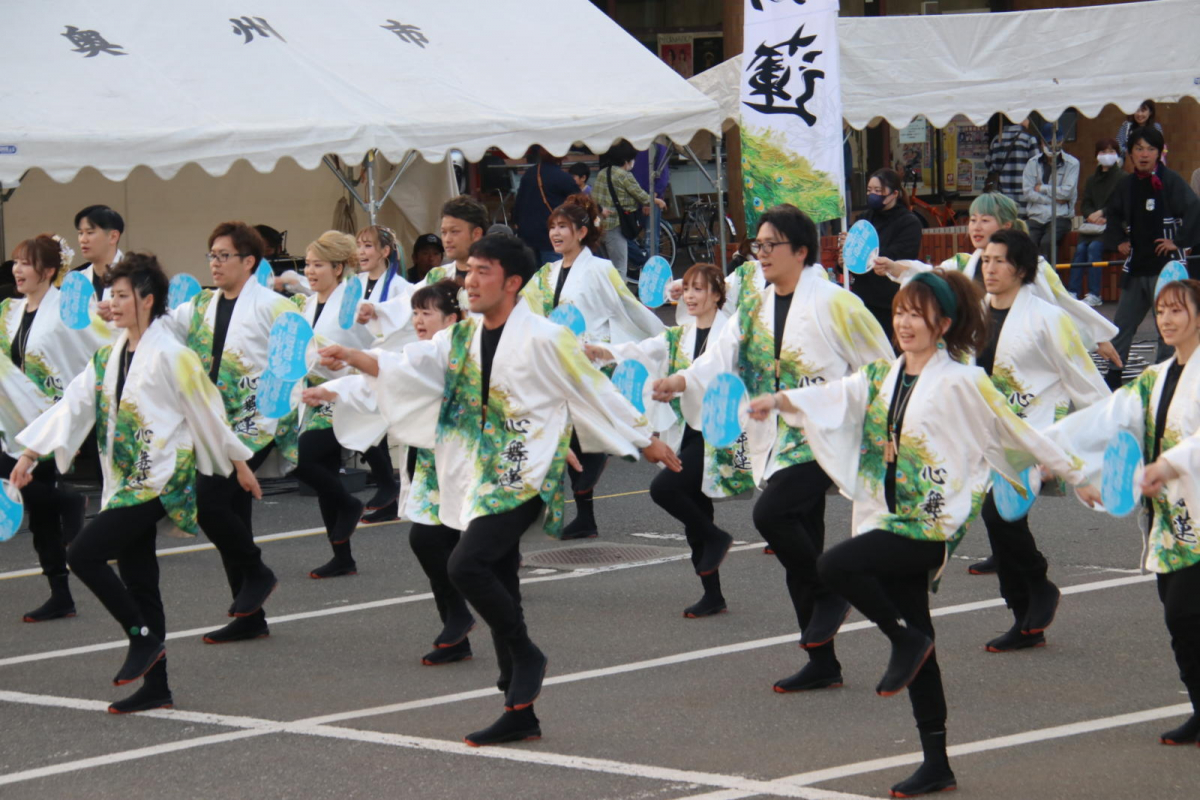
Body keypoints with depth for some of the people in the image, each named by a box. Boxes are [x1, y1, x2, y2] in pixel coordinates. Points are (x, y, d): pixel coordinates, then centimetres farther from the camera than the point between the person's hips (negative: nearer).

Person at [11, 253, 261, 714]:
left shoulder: (170, 356, -11)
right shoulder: (109, 358, 12)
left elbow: (206, 411, -5)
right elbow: (74, 404, 11)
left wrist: (238, 463, 2)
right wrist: (30, 454, 6)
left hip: (157, 481, -8)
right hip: (126, 483, 8)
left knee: (84, 555, -17)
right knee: (137, 579, 8)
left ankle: (144, 637, -3)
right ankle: (155, 689, 12)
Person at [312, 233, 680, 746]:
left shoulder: (543, 339, -9)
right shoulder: (461, 339, 10)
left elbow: (595, 392, -2)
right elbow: (407, 367, 2)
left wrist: (646, 441, 7)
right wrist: (352, 359, -15)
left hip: (525, 478, -7)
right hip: (483, 481, 7)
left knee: (467, 565, -23)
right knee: (498, 588, 9)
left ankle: (526, 656, -1)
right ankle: (520, 715, 16)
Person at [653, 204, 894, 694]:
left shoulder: (832, 303, -8)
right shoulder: (755, 306, 11)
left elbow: (881, 368, -4)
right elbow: (723, 355, -1)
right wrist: (681, 382, -18)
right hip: (778, 441, 7)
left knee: (771, 512, -26)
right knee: (801, 552, 7)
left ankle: (829, 595, -3)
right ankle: (822, 663, 14)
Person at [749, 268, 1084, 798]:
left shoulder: (961, 383, -6)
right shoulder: (881, 378, 11)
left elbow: (1015, 432, -3)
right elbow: (830, 398, -1)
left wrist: (1076, 475, 1)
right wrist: (778, 401, -18)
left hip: (932, 525, -7)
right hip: (893, 523, 7)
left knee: (835, 566, -25)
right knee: (918, 651, 8)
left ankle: (905, 638, -3)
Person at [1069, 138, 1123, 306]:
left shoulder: (1121, 178, 0)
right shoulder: (1092, 179, 19)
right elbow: (1085, 204, 12)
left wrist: (1102, 213, -19)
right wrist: (1092, 215, -10)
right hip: (1092, 226, 5)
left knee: (1094, 247, -27)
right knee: (1080, 248, -20)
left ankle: (1094, 295, -26)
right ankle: (1072, 291, -23)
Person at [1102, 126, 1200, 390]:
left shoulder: (1170, 181, -8)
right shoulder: (1126, 185, 9)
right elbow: (1113, 216, 27)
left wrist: (1179, 241, -16)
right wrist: (1118, 241, 13)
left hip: (1167, 267, -6)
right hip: (1135, 268, 6)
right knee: (1122, 327, 10)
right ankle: (1112, 377, 19)